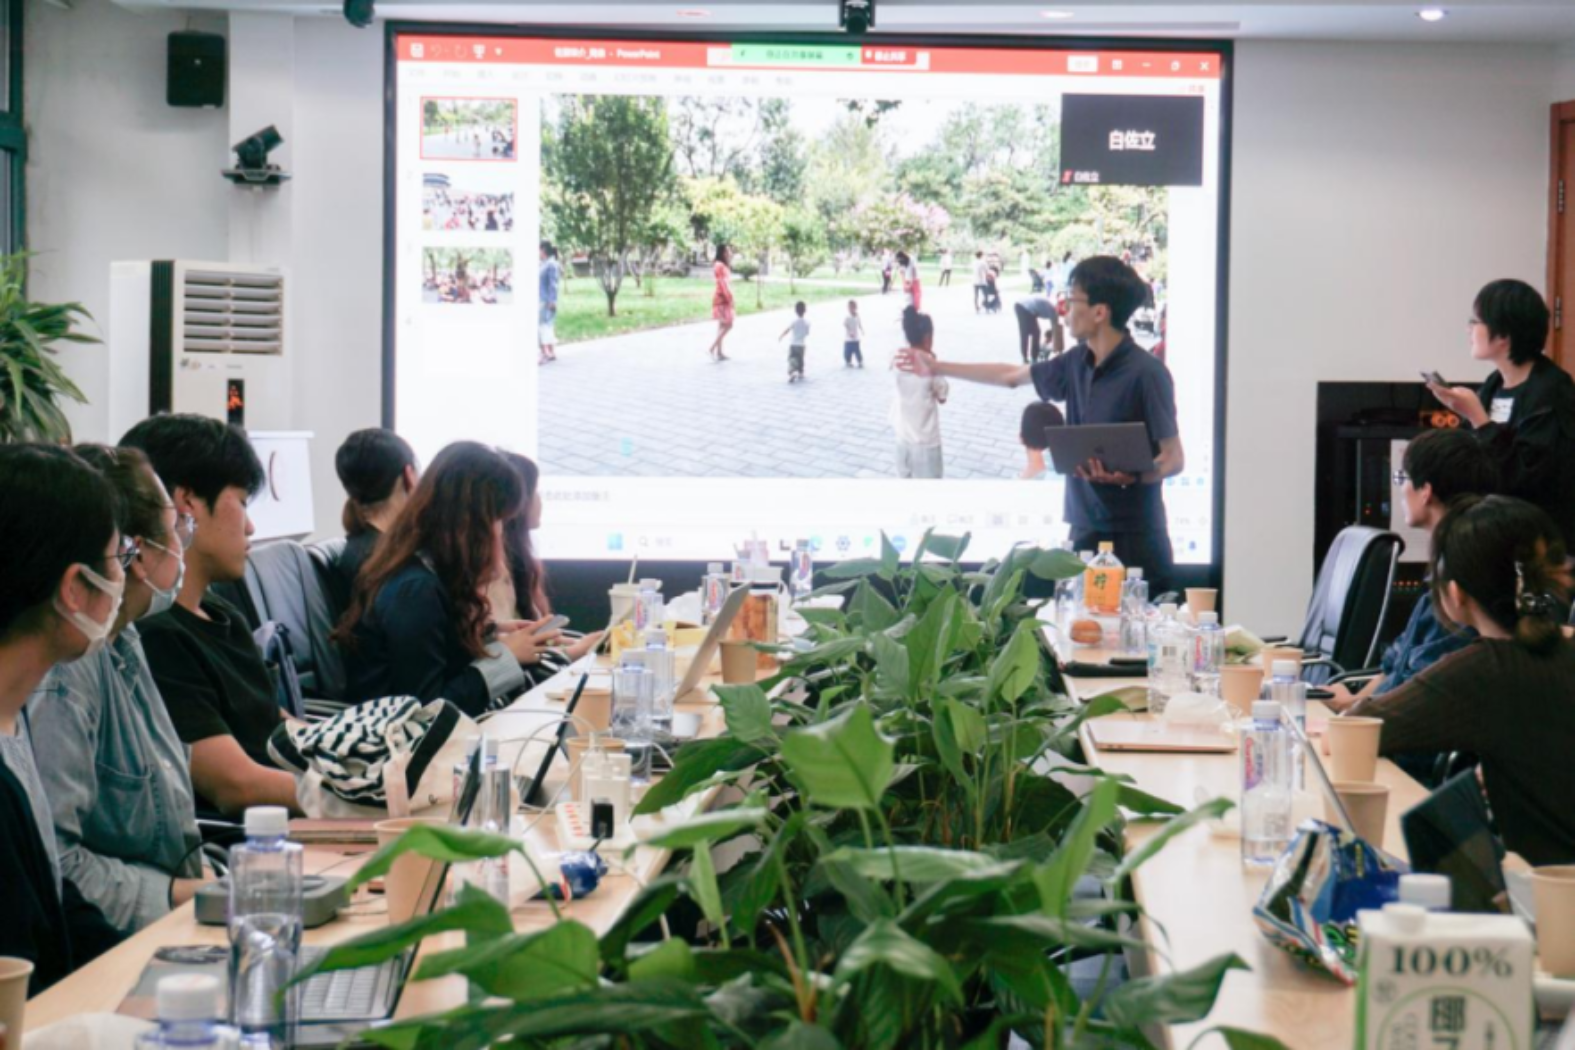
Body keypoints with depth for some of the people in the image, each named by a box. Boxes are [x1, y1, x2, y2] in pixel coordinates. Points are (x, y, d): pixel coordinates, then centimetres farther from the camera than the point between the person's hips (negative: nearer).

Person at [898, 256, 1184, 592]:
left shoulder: (1145, 373, -14)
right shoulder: (1077, 363, 8)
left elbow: (1174, 459, -12)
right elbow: (1012, 376, 25)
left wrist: (1128, 476, -31)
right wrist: (937, 368, 31)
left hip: (1134, 539, -7)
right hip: (1086, 532, 7)